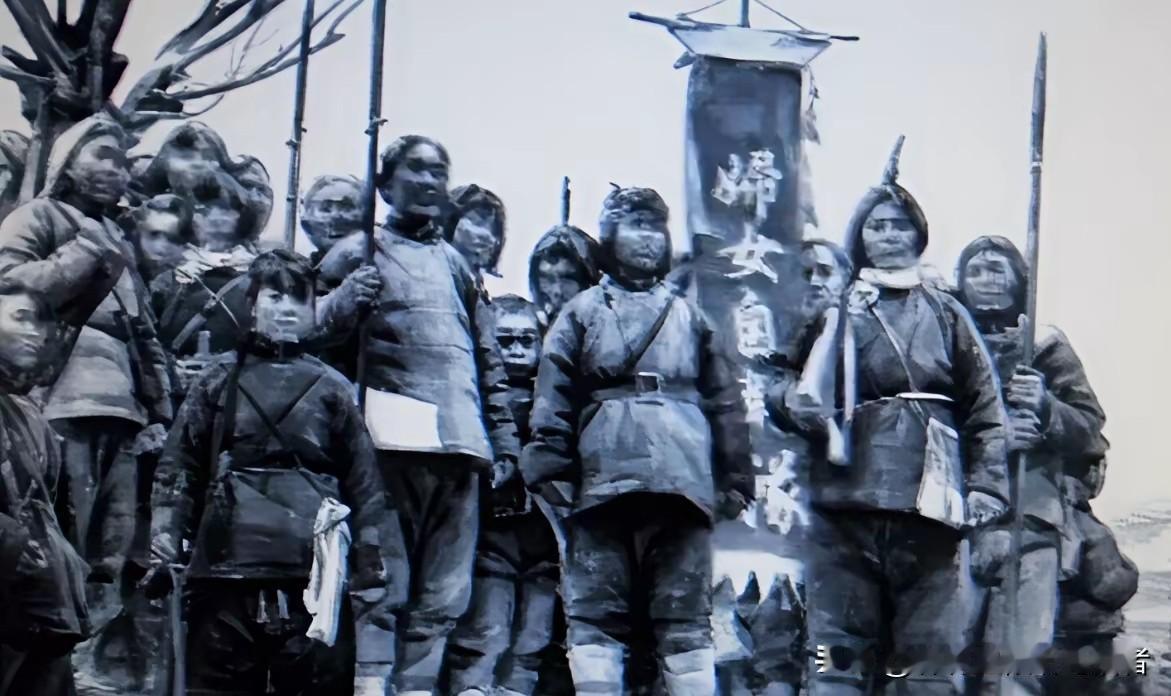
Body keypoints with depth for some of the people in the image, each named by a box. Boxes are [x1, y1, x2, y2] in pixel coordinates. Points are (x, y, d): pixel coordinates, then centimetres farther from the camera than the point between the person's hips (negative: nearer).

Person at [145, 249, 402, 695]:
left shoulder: (332, 389, 13)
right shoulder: (219, 381, 12)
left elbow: (365, 486, 10)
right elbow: (177, 470, 7)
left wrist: (373, 571, 2)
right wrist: (163, 551, -5)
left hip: (317, 581, 0)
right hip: (225, 575, 0)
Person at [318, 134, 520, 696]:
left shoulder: (457, 265, 26)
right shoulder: (358, 253, 11)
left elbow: (489, 362, 26)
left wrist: (504, 441, 19)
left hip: (459, 444, 5)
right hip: (393, 440, -5)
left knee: (444, 595, -1)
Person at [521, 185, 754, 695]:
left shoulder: (689, 317, 22)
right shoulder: (582, 312, 17)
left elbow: (725, 402, 17)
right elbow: (553, 400, 6)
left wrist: (734, 479, 7)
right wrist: (550, 472, -6)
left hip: (681, 481, 1)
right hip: (602, 481, -1)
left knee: (687, 615, 0)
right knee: (596, 613, -4)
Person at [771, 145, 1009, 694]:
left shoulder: (947, 314, 13)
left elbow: (985, 411, 10)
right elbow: (782, 387, 11)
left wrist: (986, 492, -2)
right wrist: (794, 402, -13)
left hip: (930, 508, 1)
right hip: (845, 505, 0)